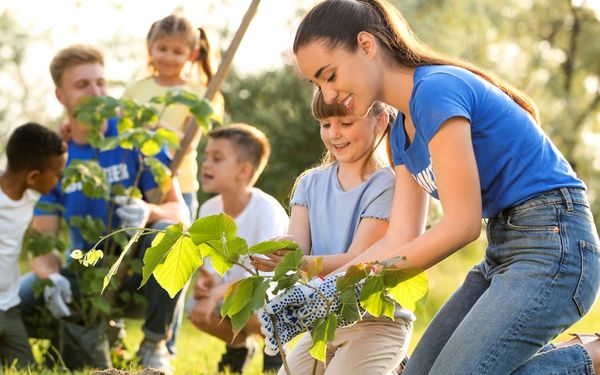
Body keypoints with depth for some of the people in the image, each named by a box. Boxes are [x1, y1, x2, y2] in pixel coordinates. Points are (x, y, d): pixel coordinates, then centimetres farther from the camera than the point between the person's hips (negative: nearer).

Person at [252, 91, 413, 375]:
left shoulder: (387, 184, -12)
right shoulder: (311, 183, 7)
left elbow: (358, 261, -20)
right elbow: (296, 246, -7)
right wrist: (271, 252, -32)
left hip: (379, 321, -6)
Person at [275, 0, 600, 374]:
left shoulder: (436, 89, -17)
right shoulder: (403, 131, 13)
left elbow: (462, 224, -19)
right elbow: (401, 238, 7)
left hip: (552, 244, -10)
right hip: (503, 253, 10)